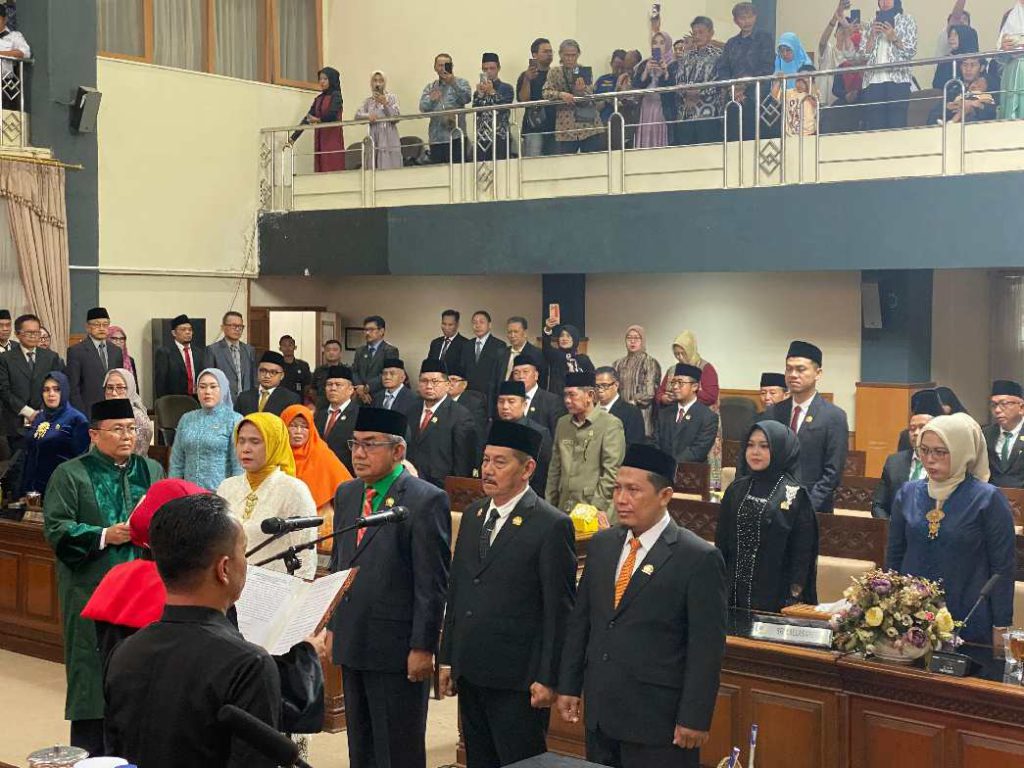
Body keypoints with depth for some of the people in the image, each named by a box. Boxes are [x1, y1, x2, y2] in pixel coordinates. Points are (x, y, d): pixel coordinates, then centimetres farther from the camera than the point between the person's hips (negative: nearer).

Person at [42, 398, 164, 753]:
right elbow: (55, 527, -6)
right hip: (92, 590, -4)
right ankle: (90, 755, 7)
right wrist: (104, 536, -17)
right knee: (95, 675, -2)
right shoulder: (70, 474, 0)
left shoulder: (151, 470, 13)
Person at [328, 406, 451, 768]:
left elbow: (432, 584, -14)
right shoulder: (346, 494, 11)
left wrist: (422, 647, -16)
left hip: (397, 648, -7)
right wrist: (332, 626, 13)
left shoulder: (426, 500, -12)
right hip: (352, 643, 7)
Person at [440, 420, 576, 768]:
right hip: (470, 672, 7)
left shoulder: (552, 526, -12)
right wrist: (447, 658, 12)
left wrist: (548, 678, -13)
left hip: (517, 679, -7)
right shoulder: (473, 514, 10)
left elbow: (559, 611, -12)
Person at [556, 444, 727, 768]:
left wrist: (695, 718, -13)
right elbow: (580, 620, 13)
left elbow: (707, 648, -12)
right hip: (599, 713, 6)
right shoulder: (601, 545, 7)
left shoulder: (699, 558, -12)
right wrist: (568, 686, 11)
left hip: (658, 719, -5)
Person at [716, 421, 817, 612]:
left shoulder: (795, 495, -6)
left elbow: (802, 553, -8)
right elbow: (722, 544, 9)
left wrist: (793, 601, -11)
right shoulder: (735, 491, 7)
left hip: (775, 598, -4)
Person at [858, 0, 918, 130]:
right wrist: (872, 35, -3)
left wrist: (894, 38, -11)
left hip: (898, 79, -3)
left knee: (897, 125, -9)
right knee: (874, 126, -3)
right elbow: (863, 53, 11)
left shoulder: (907, 20, 9)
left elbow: (911, 51, 1)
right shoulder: (872, 23, 18)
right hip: (873, 81, 3)